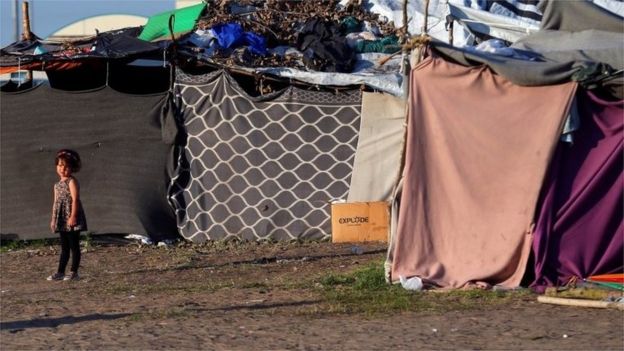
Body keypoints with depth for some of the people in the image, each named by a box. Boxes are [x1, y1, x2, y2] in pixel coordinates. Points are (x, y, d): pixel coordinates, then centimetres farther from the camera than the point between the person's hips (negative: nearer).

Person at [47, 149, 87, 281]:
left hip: (72, 220, -8)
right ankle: (60, 272, 13)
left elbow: (75, 199, -17)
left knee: (74, 246, -3)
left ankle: (74, 272, 0)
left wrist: (73, 216, -24)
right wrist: (53, 219, 17)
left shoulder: (72, 182, -8)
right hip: (62, 220, 8)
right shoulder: (58, 185, 16)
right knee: (64, 247, 11)